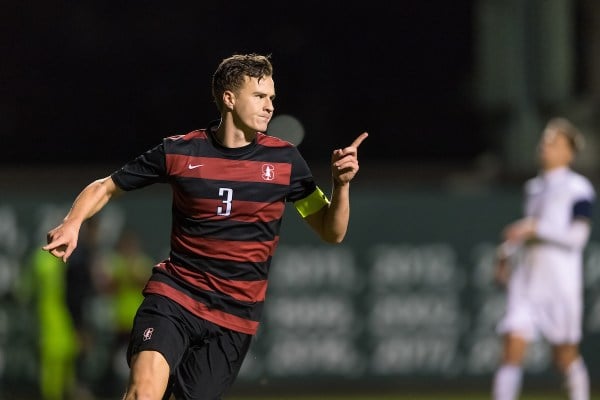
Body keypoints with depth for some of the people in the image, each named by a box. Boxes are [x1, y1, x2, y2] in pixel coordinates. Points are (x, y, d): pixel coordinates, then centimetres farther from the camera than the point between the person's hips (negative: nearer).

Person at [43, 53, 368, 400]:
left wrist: (341, 184, -15)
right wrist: (72, 224, -10)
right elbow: (104, 188, 9)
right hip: (174, 294, -2)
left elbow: (332, 233, 3)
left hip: (235, 317, 2)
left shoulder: (285, 160, 0)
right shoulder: (179, 151, -3)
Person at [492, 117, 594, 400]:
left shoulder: (578, 188, -5)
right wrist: (506, 253, 13)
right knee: (512, 350, -10)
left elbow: (578, 236, -14)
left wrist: (534, 228, -20)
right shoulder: (533, 187, 16)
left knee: (565, 356, 5)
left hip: (561, 279, -5)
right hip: (526, 279, 5)